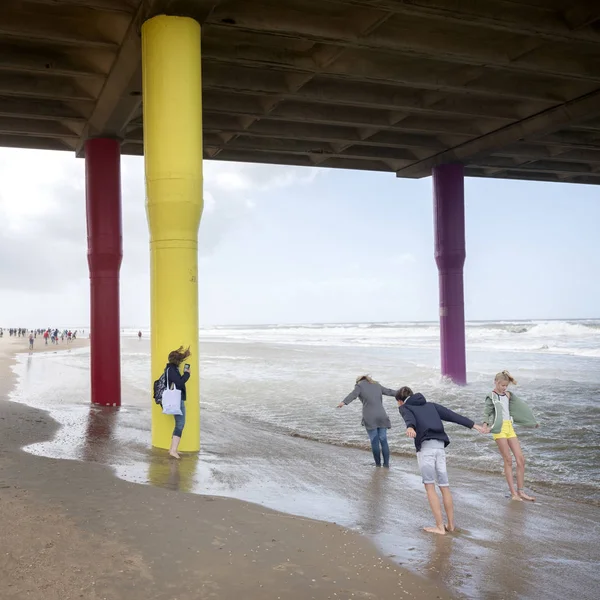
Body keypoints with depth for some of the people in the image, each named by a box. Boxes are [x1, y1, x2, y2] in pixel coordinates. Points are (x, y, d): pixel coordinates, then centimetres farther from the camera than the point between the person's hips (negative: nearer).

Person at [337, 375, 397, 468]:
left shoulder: (360, 385, 7)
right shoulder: (377, 385, 21)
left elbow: (353, 394, -13)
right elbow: (389, 391, 31)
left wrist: (344, 402, -28)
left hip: (370, 418, -4)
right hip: (382, 416, 4)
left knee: (374, 441, 1)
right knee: (383, 440, 7)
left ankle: (378, 464, 5)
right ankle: (386, 464, 8)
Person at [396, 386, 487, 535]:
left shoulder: (404, 407, 13)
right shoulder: (430, 405, 28)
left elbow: (409, 418, -12)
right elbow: (453, 415, 21)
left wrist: (410, 428, -34)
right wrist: (474, 425, 21)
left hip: (425, 446, -5)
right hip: (440, 446, 5)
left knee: (430, 487, 2)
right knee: (444, 486, 13)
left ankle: (440, 527, 1)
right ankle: (451, 524, 20)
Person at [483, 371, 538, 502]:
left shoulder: (508, 395, 16)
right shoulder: (491, 396, -1)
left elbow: (519, 407, 25)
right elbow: (487, 412, -10)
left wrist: (532, 421, 30)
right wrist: (486, 424, -30)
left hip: (509, 427, 6)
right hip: (499, 428, -6)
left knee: (521, 459, 1)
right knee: (508, 460, -6)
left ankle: (520, 491, 8)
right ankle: (513, 493, -2)